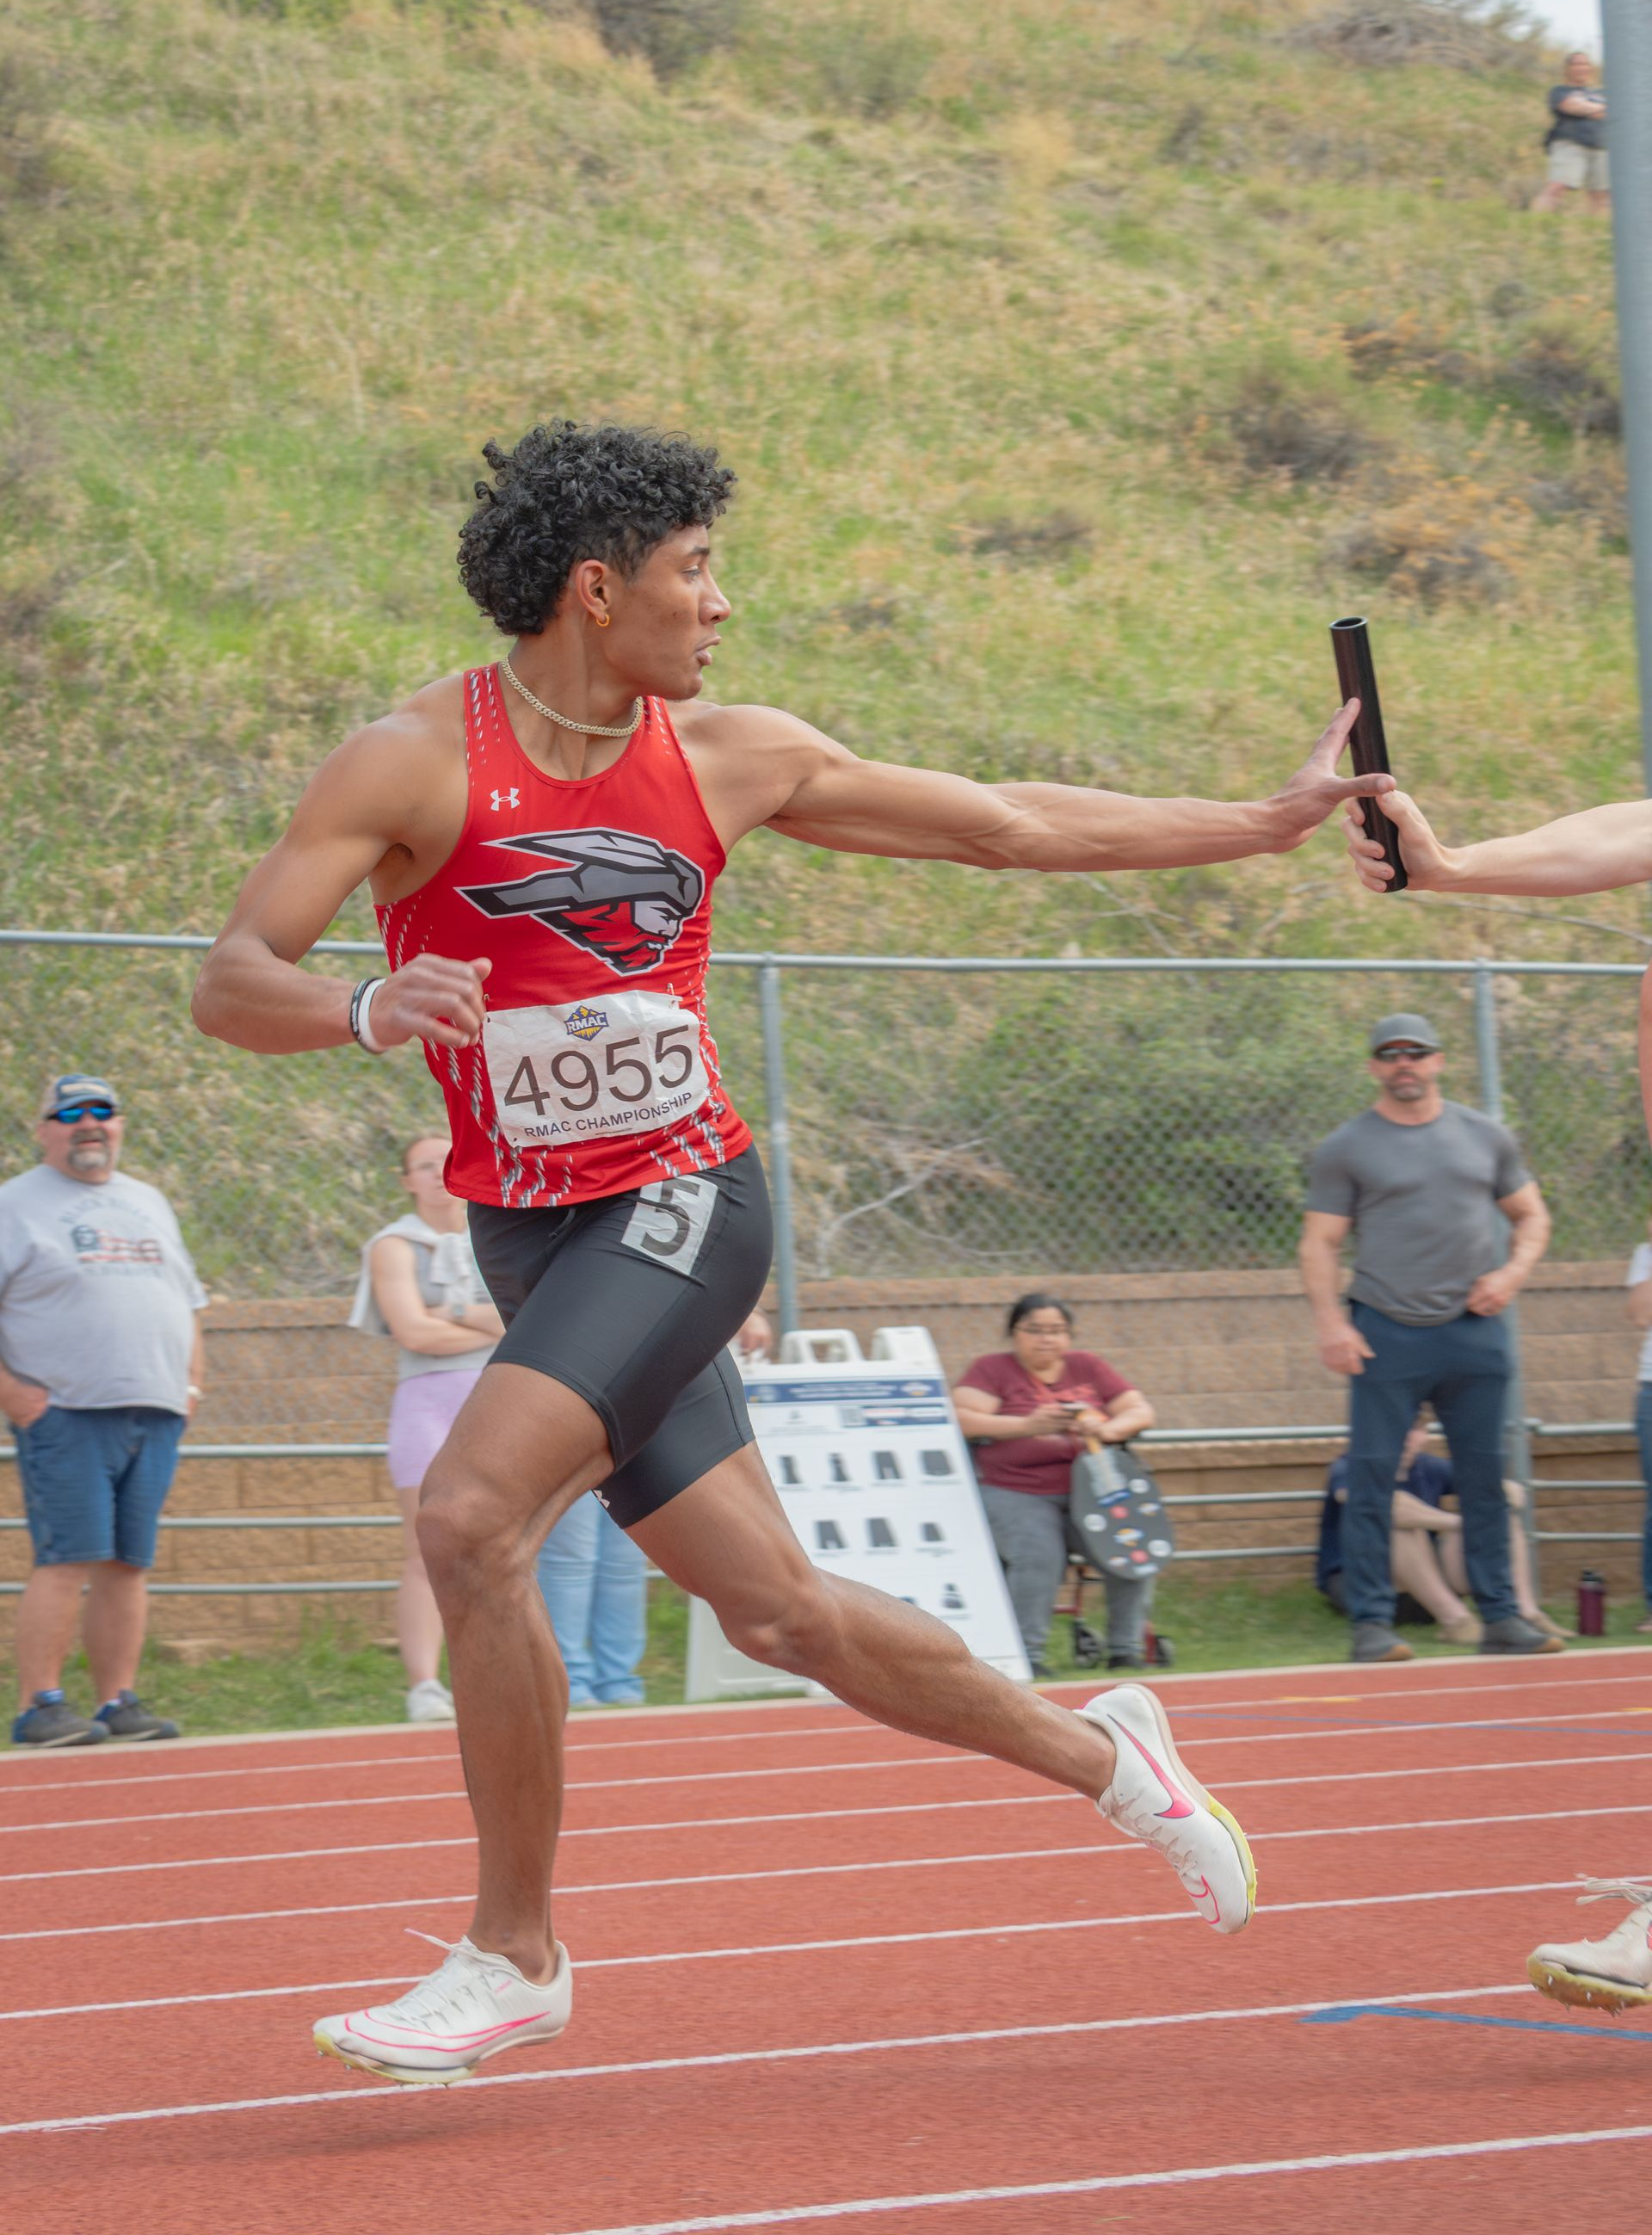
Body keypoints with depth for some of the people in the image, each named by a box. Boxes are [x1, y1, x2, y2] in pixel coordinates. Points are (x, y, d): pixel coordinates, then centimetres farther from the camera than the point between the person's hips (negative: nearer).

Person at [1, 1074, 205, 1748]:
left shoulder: (149, 1204, 21)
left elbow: (188, 1301, 28)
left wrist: (191, 1381, 16)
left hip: (155, 1415, 6)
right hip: (65, 1415, -6)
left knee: (128, 1565, 4)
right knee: (67, 1560, -12)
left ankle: (118, 1701, 8)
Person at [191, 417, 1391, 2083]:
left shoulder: (733, 759, 1)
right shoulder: (414, 763, -6)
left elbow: (1007, 827, 11)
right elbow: (229, 983, -12)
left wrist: (1268, 822, 13)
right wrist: (364, 1011, -34)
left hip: (682, 1202, -1)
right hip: (529, 1238, 1)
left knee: (469, 1519, -24)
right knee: (777, 1610, 5)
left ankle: (513, 1954, -10)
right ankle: (1095, 1754, 30)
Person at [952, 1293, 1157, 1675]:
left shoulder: (1087, 1367, 16)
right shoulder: (992, 1370, 6)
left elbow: (1140, 1411, 12)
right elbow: (961, 1420, -8)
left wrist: (1108, 1429, -11)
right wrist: (1027, 1425, -18)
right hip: (1015, 1494, -3)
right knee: (1040, 1554, -33)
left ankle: (1125, 1649, -12)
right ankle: (1025, 1653, -21)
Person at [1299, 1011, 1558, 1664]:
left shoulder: (1485, 1138, 12)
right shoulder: (1346, 1148, 3)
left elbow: (1531, 1214, 19)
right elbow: (1320, 1243, 0)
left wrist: (1513, 1272, 0)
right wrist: (1330, 1322, -13)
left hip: (1474, 1333, 3)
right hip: (1385, 1335, -3)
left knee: (1485, 1479, 5)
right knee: (1371, 1479, -7)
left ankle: (1501, 1616, 11)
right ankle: (1372, 1623, -4)